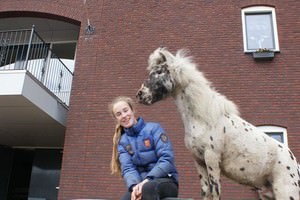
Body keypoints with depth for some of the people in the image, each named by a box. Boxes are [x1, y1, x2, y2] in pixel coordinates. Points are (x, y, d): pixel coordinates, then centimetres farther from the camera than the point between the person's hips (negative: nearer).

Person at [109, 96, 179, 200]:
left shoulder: (153, 128, -3)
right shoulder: (122, 141, 10)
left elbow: (167, 159, -12)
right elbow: (127, 169, -4)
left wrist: (147, 180, -25)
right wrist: (134, 186, -26)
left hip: (166, 181, -3)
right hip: (140, 183, 3)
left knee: (148, 188, -39)